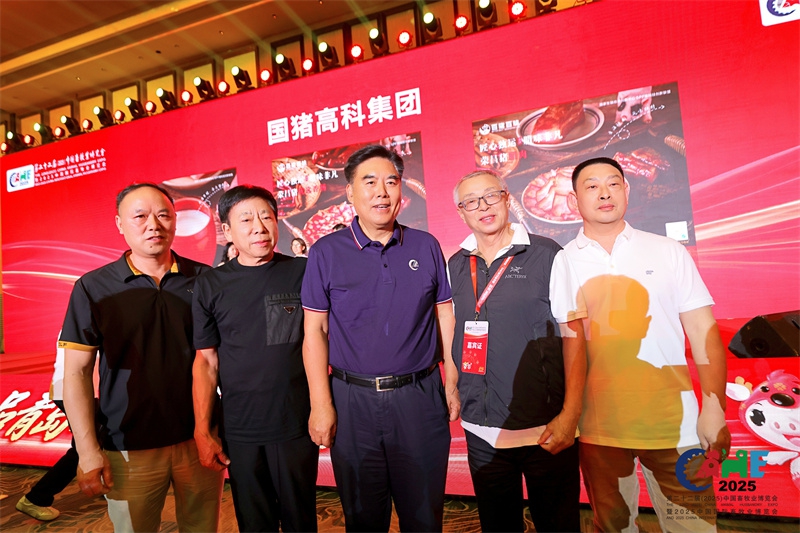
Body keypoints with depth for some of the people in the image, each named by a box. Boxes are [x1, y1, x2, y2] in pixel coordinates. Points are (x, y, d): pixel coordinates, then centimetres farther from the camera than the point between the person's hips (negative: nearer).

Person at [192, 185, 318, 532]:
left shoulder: (304, 273, -3)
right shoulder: (210, 285, -1)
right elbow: (206, 361, 1)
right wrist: (202, 432, -1)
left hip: (298, 426, 0)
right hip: (240, 432, 1)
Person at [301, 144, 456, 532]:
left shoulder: (426, 247, 2)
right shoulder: (326, 252, -2)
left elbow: (446, 317, 6)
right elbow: (315, 330, -1)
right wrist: (320, 404, -5)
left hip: (420, 397, 1)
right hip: (353, 400, 0)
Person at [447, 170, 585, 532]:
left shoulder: (548, 256, -7)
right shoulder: (455, 266, 5)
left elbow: (573, 336, -8)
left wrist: (570, 414, -12)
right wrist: (452, 388, 9)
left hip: (545, 429, -3)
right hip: (480, 430, 4)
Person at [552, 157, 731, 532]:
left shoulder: (668, 252, 1)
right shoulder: (561, 263, -1)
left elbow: (703, 331, 2)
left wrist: (714, 408, -4)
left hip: (673, 423, 0)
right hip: (597, 427, 0)